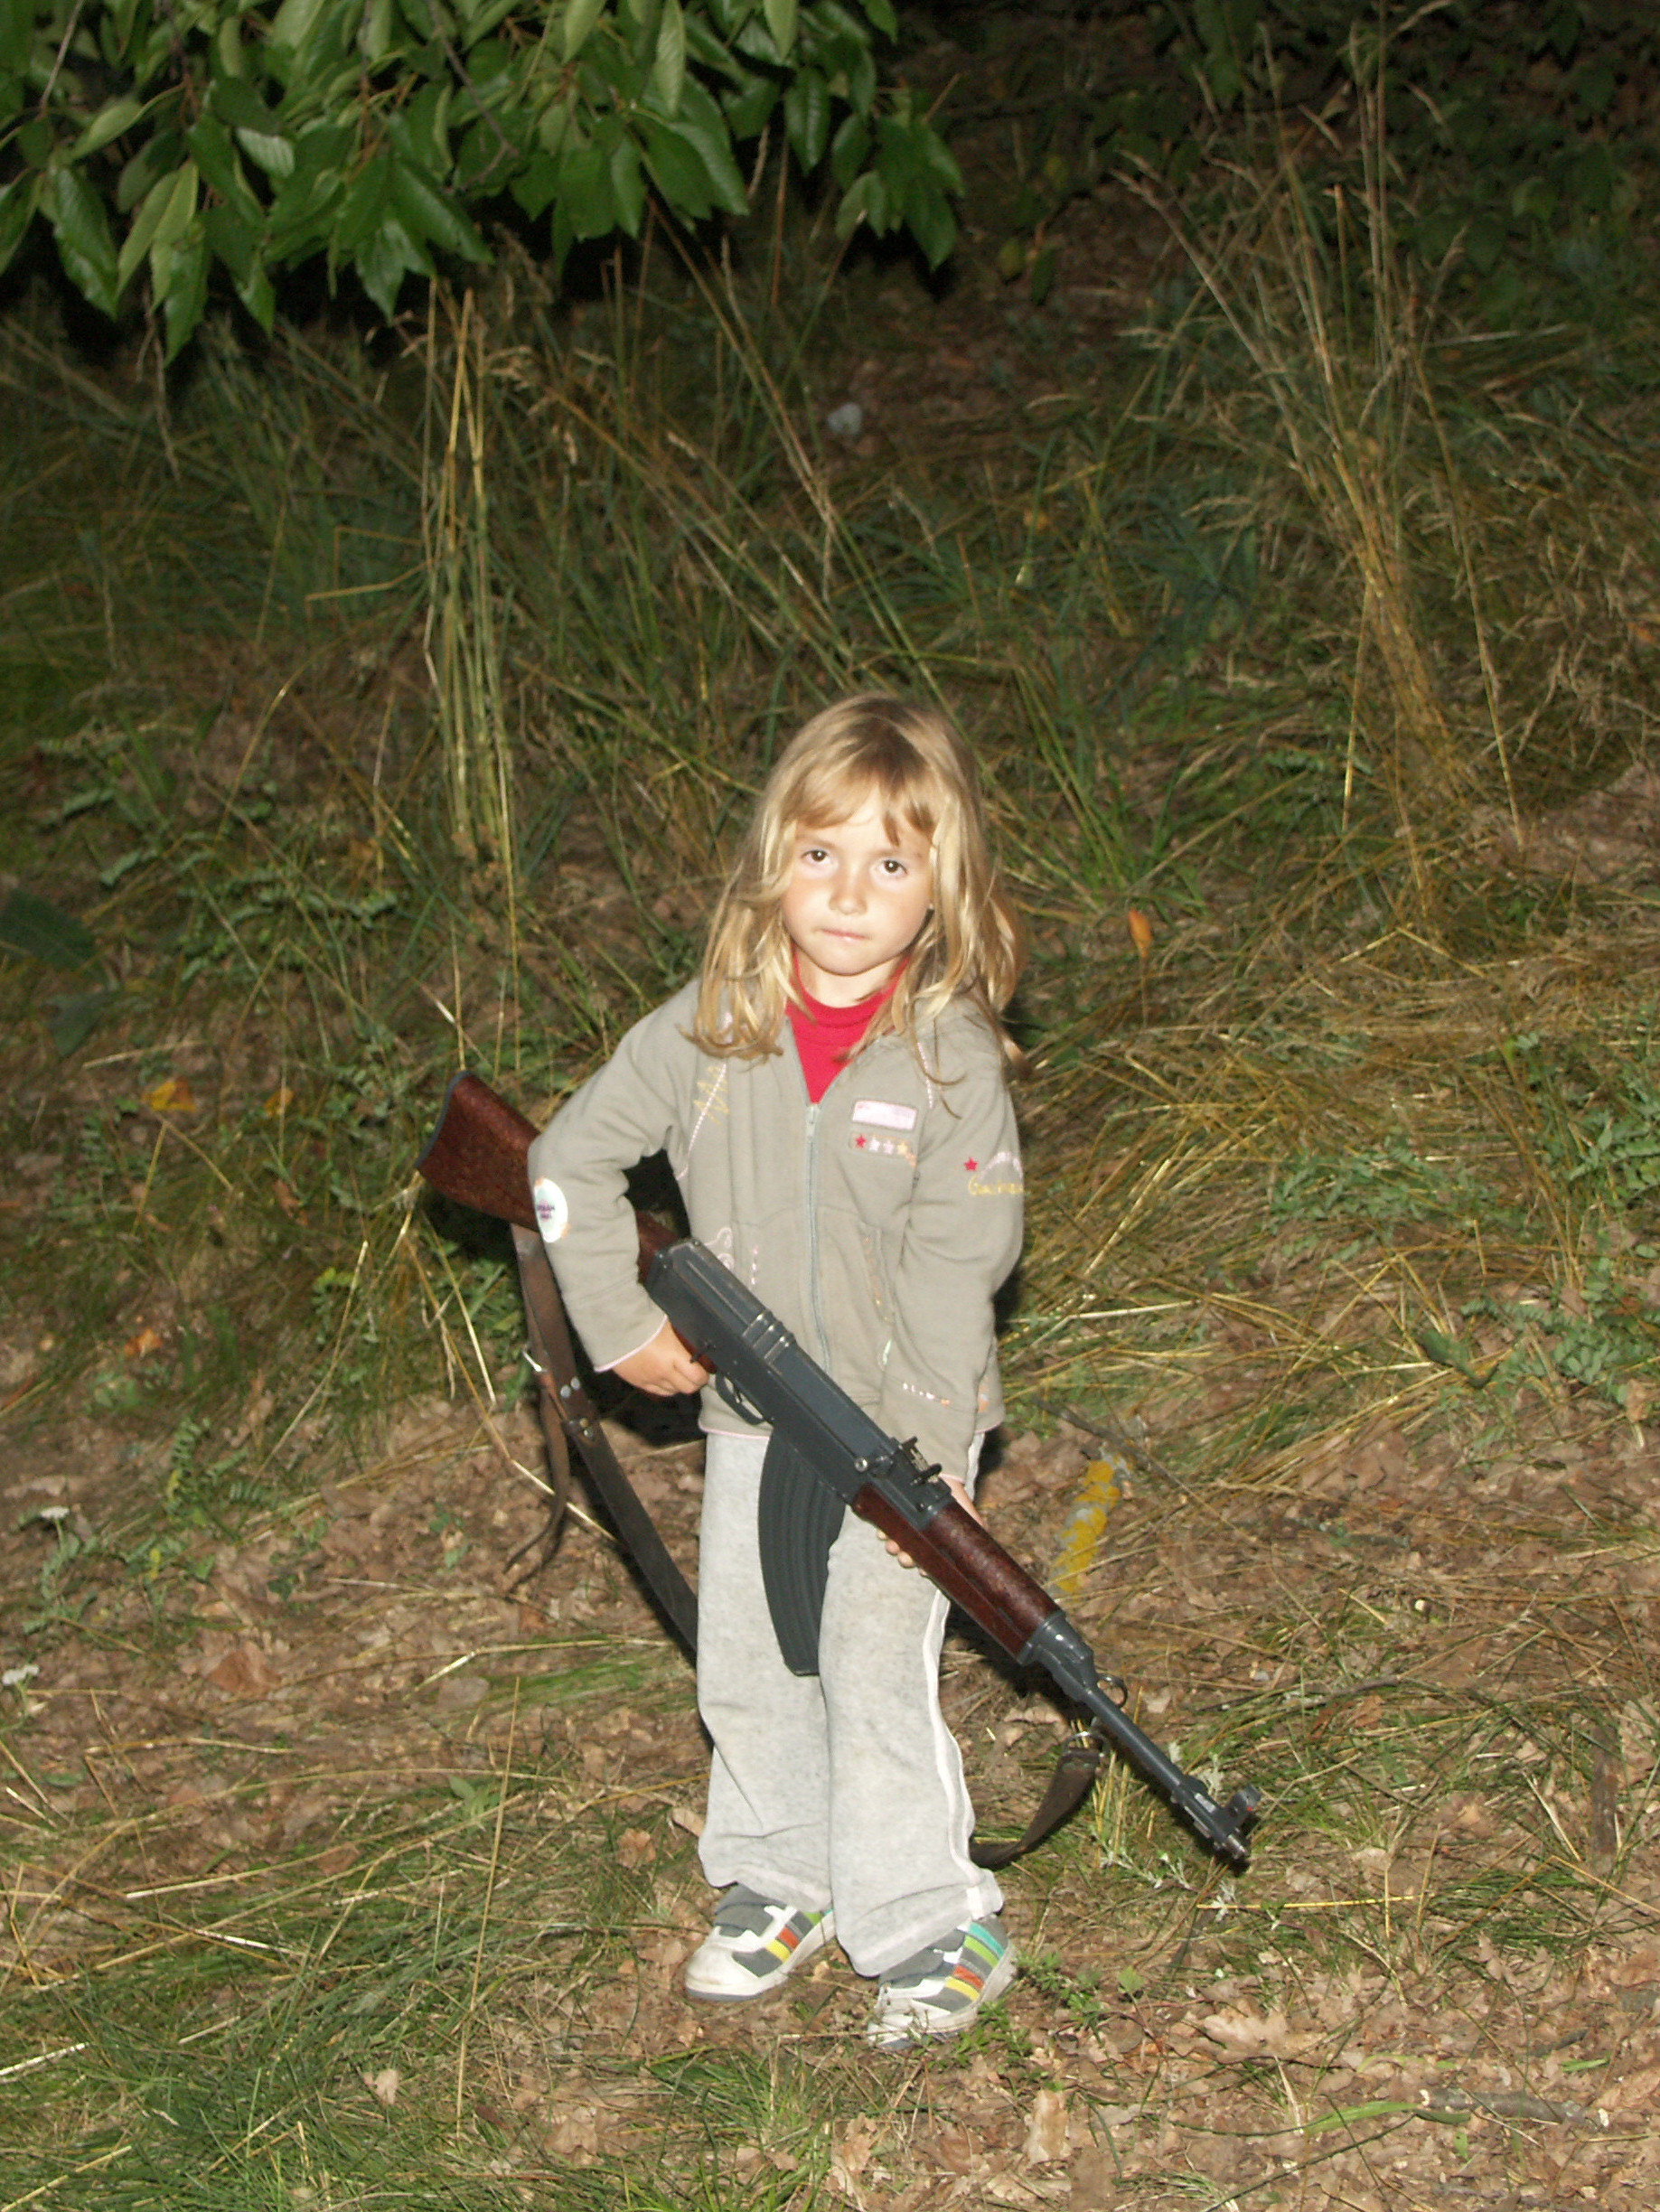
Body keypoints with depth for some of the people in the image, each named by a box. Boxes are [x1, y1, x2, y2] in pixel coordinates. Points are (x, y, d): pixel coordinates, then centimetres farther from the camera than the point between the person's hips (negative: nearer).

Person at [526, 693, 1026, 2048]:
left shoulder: (951, 1056, -14)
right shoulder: (710, 1031, -7)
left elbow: (960, 1268, -13)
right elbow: (571, 1159, 5)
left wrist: (931, 1455, -16)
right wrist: (623, 1324, 1)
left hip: (897, 1429, -4)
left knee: (881, 1677, -4)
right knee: (746, 1668, 16)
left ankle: (932, 1929, 12)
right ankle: (775, 1886, 35)